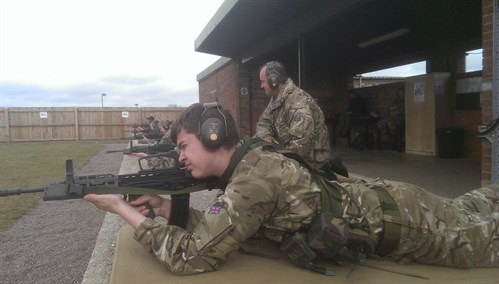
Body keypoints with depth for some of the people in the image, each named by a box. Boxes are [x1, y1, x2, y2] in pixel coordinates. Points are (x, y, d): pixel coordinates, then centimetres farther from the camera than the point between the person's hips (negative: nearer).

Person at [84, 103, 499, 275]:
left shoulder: (256, 178, -34)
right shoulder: (250, 161, -6)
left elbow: (192, 255, -32)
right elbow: (216, 225, 4)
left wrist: (123, 209, -25)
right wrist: (165, 205, -9)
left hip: (395, 218, -7)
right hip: (377, 201, 7)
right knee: (463, 213, 32)